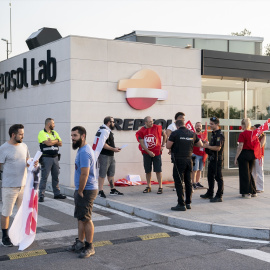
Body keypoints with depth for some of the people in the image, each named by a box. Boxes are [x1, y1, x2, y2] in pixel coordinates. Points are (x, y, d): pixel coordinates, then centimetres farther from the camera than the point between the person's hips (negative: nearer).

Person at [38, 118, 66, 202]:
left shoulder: (55, 133, 14)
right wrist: (56, 140, -3)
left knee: (56, 176, 11)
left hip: (55, 157, 6)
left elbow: (60, 143, 6)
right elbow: (48, 143, -20)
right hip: (46, 158, -6)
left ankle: (57, 193, 20)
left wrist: (52, 141, -11)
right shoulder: (42, 133, -6)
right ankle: (41, 195, 0)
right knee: (44, 177, -5)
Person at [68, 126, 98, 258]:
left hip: (86, 190, -10)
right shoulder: (82, 149, 13)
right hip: (82, 189, 10)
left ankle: (89, 247, 8)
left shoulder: (84, 152, -21)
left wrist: (80, 192, -17)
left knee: (86, 219, -2)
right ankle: (80, 243, 26)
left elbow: (84, 174, -25)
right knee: (80, 217, 16)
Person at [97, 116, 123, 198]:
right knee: (102, 174, -5)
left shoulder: (109, 131, 17)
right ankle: (100, 191, 0)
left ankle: (113, 190, 23)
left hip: (111, 155, 11)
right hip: (104, 155, -11)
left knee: (111, 173, 15)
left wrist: (115, 148, 11)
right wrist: (113, 149, -17)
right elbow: (103, 144, -23)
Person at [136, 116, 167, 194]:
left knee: (158, 170, -2)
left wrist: (163, 145, 6)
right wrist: (149, 152, -15)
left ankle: (160, 187, 3)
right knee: (147, 170, 7)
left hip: (157, 152, -1)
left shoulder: (157, 128, -3)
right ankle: (148, 187, 18)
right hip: (146, 153, 1)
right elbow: (142, 143, -5)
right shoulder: (141, 131, -3)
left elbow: (164, 135, 12)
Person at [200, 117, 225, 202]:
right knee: (210, 176, 18)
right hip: (212, 159, 10)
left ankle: (219, 196, 0)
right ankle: (210, 194, 30)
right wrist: (207, 144, 10)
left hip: (217, 159, -10)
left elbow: (218, 148, -24)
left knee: (218, 177, -4)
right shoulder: (213, 134, 15)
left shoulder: (219, 135, -16)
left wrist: (207, 146, -17)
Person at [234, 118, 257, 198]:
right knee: (249, 173, 18)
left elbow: (240, 147, -15)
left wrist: (236, 158, -11)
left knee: (244, 174, 3)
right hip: (253, 155, 6)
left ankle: (246, 193, 5)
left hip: (244, 154, -6)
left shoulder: (242, 134, -13)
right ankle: (253, 192, 20)